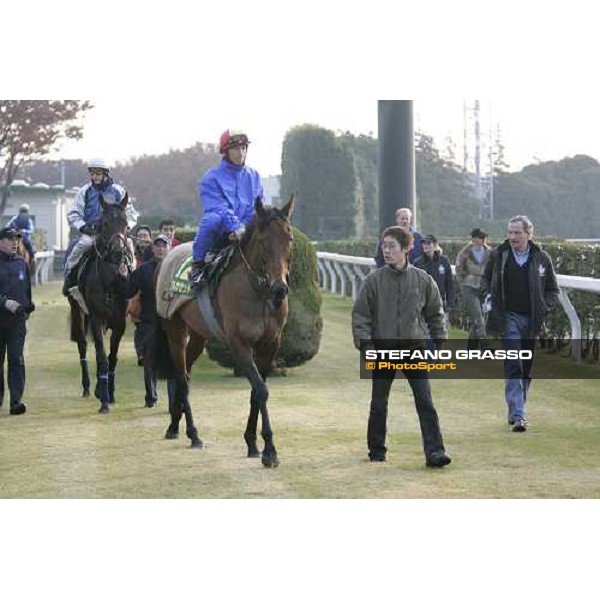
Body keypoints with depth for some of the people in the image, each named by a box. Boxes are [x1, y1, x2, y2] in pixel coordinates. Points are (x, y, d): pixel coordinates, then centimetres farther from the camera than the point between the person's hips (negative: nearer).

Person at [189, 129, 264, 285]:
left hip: (243, 232, 4)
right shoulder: (212, 178, -1)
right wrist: (235, 227, -31)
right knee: (212, 219, -36)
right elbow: (218, 208, -15)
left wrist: (243, 228, -11)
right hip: (217, 236, -4)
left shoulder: (254, 177, 14)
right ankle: (198, 265, -20)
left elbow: (257, 209, 8)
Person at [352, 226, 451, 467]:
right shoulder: (374, 280, -2)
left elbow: (435, 313, 12)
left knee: (425, 401, -7)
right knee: (379, 404, 9)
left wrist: (439, 341, 7)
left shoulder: (422, 280, 1)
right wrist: (365, 343, -10)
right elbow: (360, 315, -1)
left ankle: (435, 451, -9)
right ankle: (377, 450, 23)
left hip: (415, 347, 0)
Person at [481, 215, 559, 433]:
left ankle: (516, 411, 24)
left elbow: (552, 289, 12)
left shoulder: (542, 258, 2)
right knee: (513, 366, -12)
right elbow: (486, 280, 16)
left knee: (527, 367, 10)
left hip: (532, 319, 2)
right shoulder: (498, 256, 0)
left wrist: (545, 308, -3)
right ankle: (517, 415, -18)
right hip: (509, 317, -2)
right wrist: (489, 296, -3)